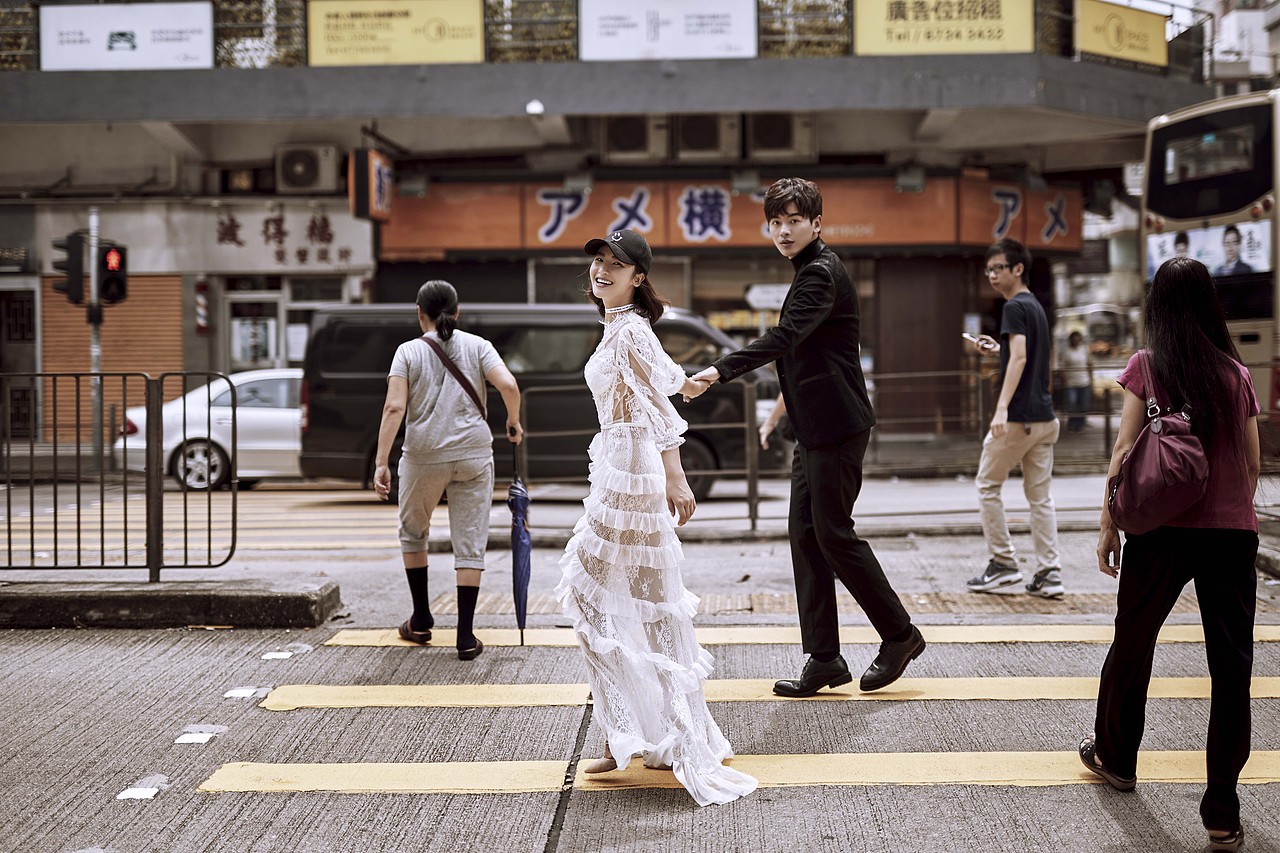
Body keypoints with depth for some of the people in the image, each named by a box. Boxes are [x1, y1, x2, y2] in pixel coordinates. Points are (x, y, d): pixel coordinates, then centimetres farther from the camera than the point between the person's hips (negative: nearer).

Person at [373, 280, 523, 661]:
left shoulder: (409, 351, 1)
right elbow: (509, 386, -10)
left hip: (423, 457, 0)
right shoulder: (477, 345, 4)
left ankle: (421, 620, 29)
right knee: (470, 542, 4)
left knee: (413, 532, 22)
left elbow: (394, 407, -10)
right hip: (473, 455, 1)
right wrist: (514, 423, 8)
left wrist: (381, 463, -11)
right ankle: (465, 636, 1)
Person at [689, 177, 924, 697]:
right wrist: (791, 398, 31)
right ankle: (824, 660, 9)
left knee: (834, 534, -5)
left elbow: (785, 337, -29)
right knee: (805, 535, 6)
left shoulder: (822, 273, -14)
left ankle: (899, 634, 11)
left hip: (837, 426, -10)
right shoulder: (811, 271, 18)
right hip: (816, 428, 10)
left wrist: (722, 370, -38)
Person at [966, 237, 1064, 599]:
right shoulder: (1036, 306, 17)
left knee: (987, 486, 5)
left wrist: (1002, 408, -29)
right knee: (1040, 494, 7)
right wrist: (997, 350, 21)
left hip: (1018, 417, -8)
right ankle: (1049, 574, 3)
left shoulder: (1014, 307, -10)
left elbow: (1019, 358, -22)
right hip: (1044, 416, 8)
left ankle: (1004, 563, 6)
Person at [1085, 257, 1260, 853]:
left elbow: (1124, 453, -5)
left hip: (1162, 530, -1)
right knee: (1231, 667, 3)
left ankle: (1115, 757, 37)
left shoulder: (1146, 367, -3)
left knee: (1132, 645, 19)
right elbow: (1252, 463, 9)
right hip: (1232, 534, 2)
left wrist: (1108, 525, 2)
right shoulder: (1237, 374, 4)